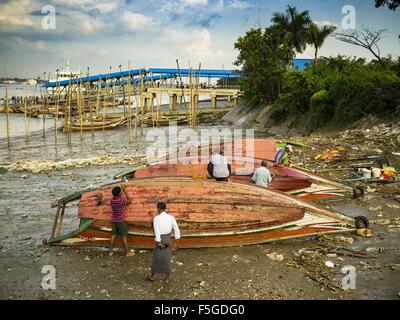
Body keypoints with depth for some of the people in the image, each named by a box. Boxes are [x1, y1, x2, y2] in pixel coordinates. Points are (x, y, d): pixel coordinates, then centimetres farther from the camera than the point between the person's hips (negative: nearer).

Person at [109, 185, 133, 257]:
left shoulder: (111, 200, -5)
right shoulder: (121, 200, -22)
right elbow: (129, 201, -4)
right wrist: (125, 192, -4)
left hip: (114, 220, 6)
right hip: (121, 220, -5)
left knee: (113, 235, 12)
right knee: (124, 236, 1)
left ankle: (111, 251, 15)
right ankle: (127, 252, 4)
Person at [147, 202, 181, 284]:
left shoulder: (156, 218, -14)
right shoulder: (171, 217, -4)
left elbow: (157, 231, -19)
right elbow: (176, 229, -5)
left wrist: (159, 242, -18)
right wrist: (177, 238, 2)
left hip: (160, 239, -3)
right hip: (168, 238, 3)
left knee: (156, 257, 14)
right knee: (167, 258, 12)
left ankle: (152, 276, 29)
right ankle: (167, 278, 18)